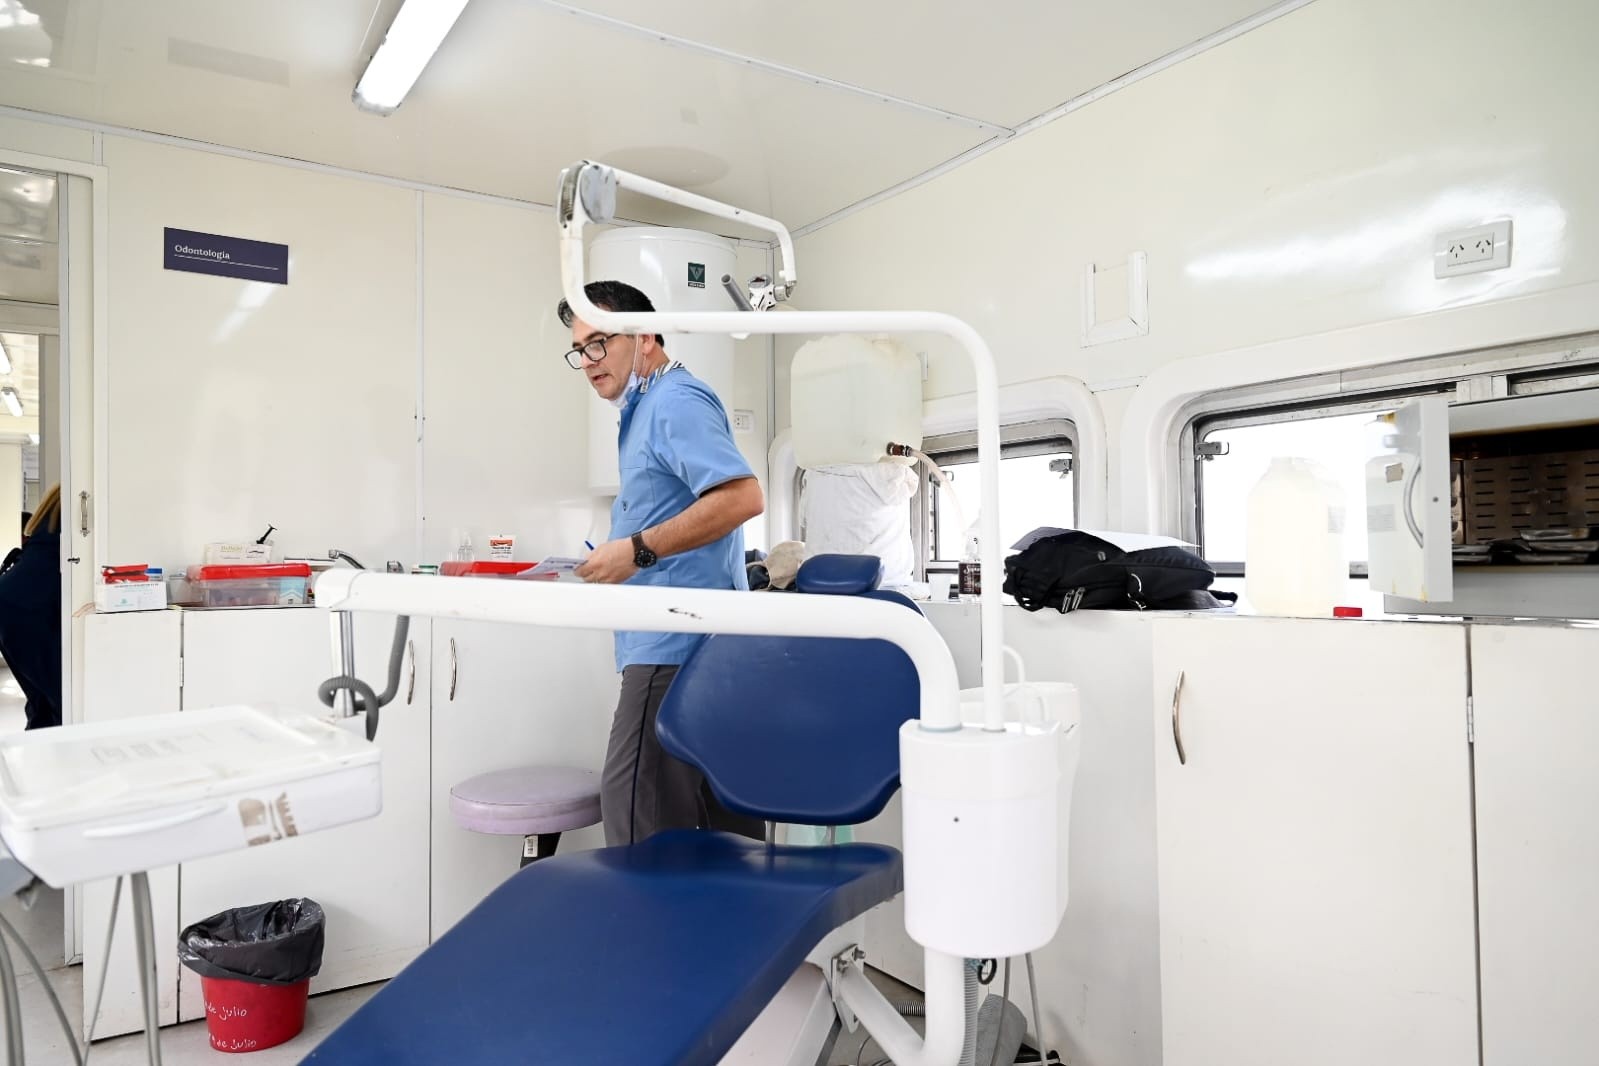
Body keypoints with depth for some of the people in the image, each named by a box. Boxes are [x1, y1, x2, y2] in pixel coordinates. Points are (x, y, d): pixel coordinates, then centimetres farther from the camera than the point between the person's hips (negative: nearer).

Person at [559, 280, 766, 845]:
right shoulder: (649, 408, 22)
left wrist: (638, 550, -21)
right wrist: (620, 557, 17)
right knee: (725, 818, 13)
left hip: (676, 646, -11)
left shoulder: (676, 401, -9)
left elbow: (742, 496, -23)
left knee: (639, 815, -7)